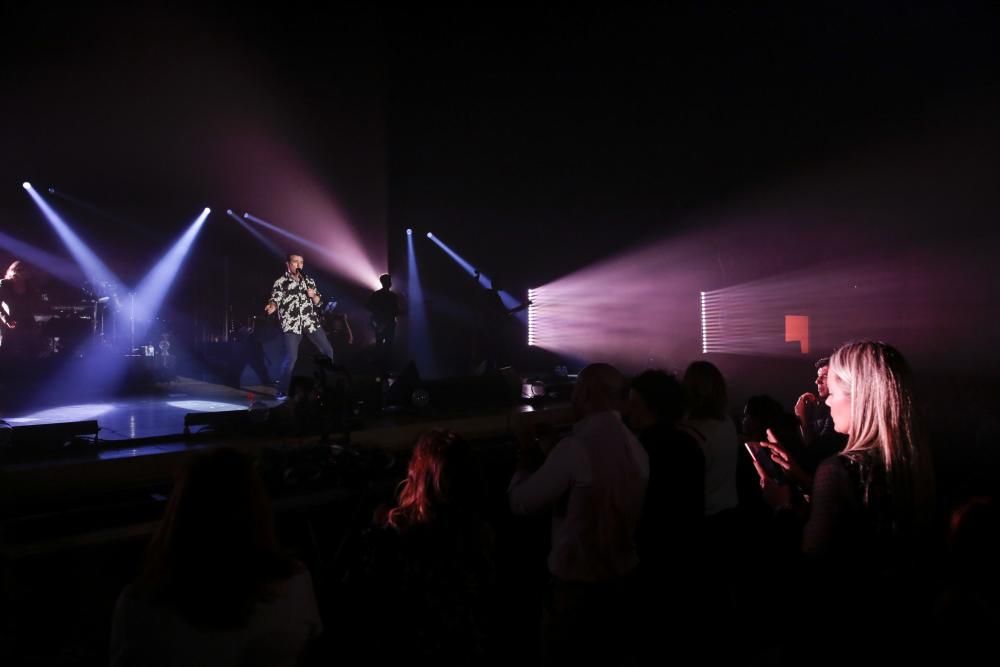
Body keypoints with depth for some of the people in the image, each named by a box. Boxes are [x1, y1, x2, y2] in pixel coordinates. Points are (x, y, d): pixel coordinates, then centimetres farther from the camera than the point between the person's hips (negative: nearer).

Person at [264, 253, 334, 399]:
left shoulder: (308, 280, 13)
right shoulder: (280, 283, -1)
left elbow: (318, 301, 16)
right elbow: (275, 300, -11)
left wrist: (313, 295, -6)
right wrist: (271, 307, -34)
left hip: (311, 322, 5)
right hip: (291, 324, -5)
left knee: (328, 351, 7)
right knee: (291, 357, -14)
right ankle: (282, 391, -3)